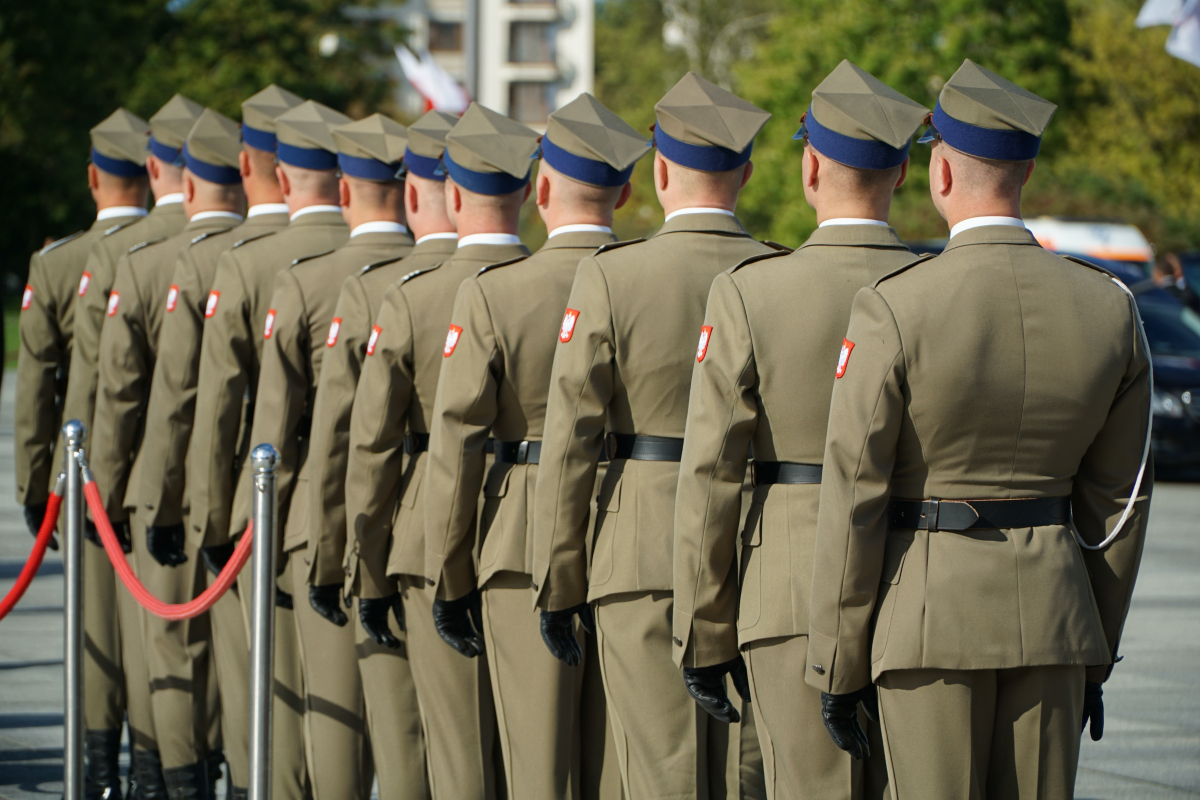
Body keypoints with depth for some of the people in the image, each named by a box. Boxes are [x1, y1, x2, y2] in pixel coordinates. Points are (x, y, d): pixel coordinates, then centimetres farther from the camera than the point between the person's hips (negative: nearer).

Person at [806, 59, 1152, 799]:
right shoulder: (1109, 306, 0)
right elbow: (1119, 500, 6)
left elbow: (855, 500, -10)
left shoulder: (894, 309, -13)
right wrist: (1096, 655, 16)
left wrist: (837, 666, -2)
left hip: (932, 612, -4)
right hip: (1052, 605, 4)